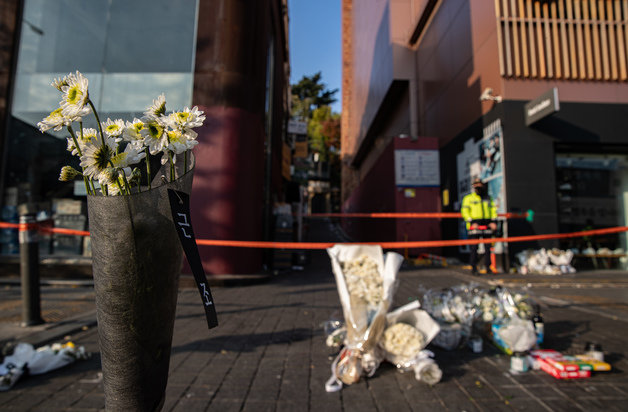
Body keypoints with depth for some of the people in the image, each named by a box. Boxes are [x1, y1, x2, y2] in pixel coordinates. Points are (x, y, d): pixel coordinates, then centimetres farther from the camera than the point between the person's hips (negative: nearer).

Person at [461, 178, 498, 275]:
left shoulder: (488, 198, 17)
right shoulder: (468, 198, 5)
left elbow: (493, 209, 17)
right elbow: (464, 211, -2)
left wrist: (494, 221, 2)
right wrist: (472, 222, -14)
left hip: (487, 226, 4)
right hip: (474, 225, -4)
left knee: (488, 247, 5)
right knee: (474, 248, -5)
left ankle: (488, 266, 14)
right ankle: (474, 268, 1)